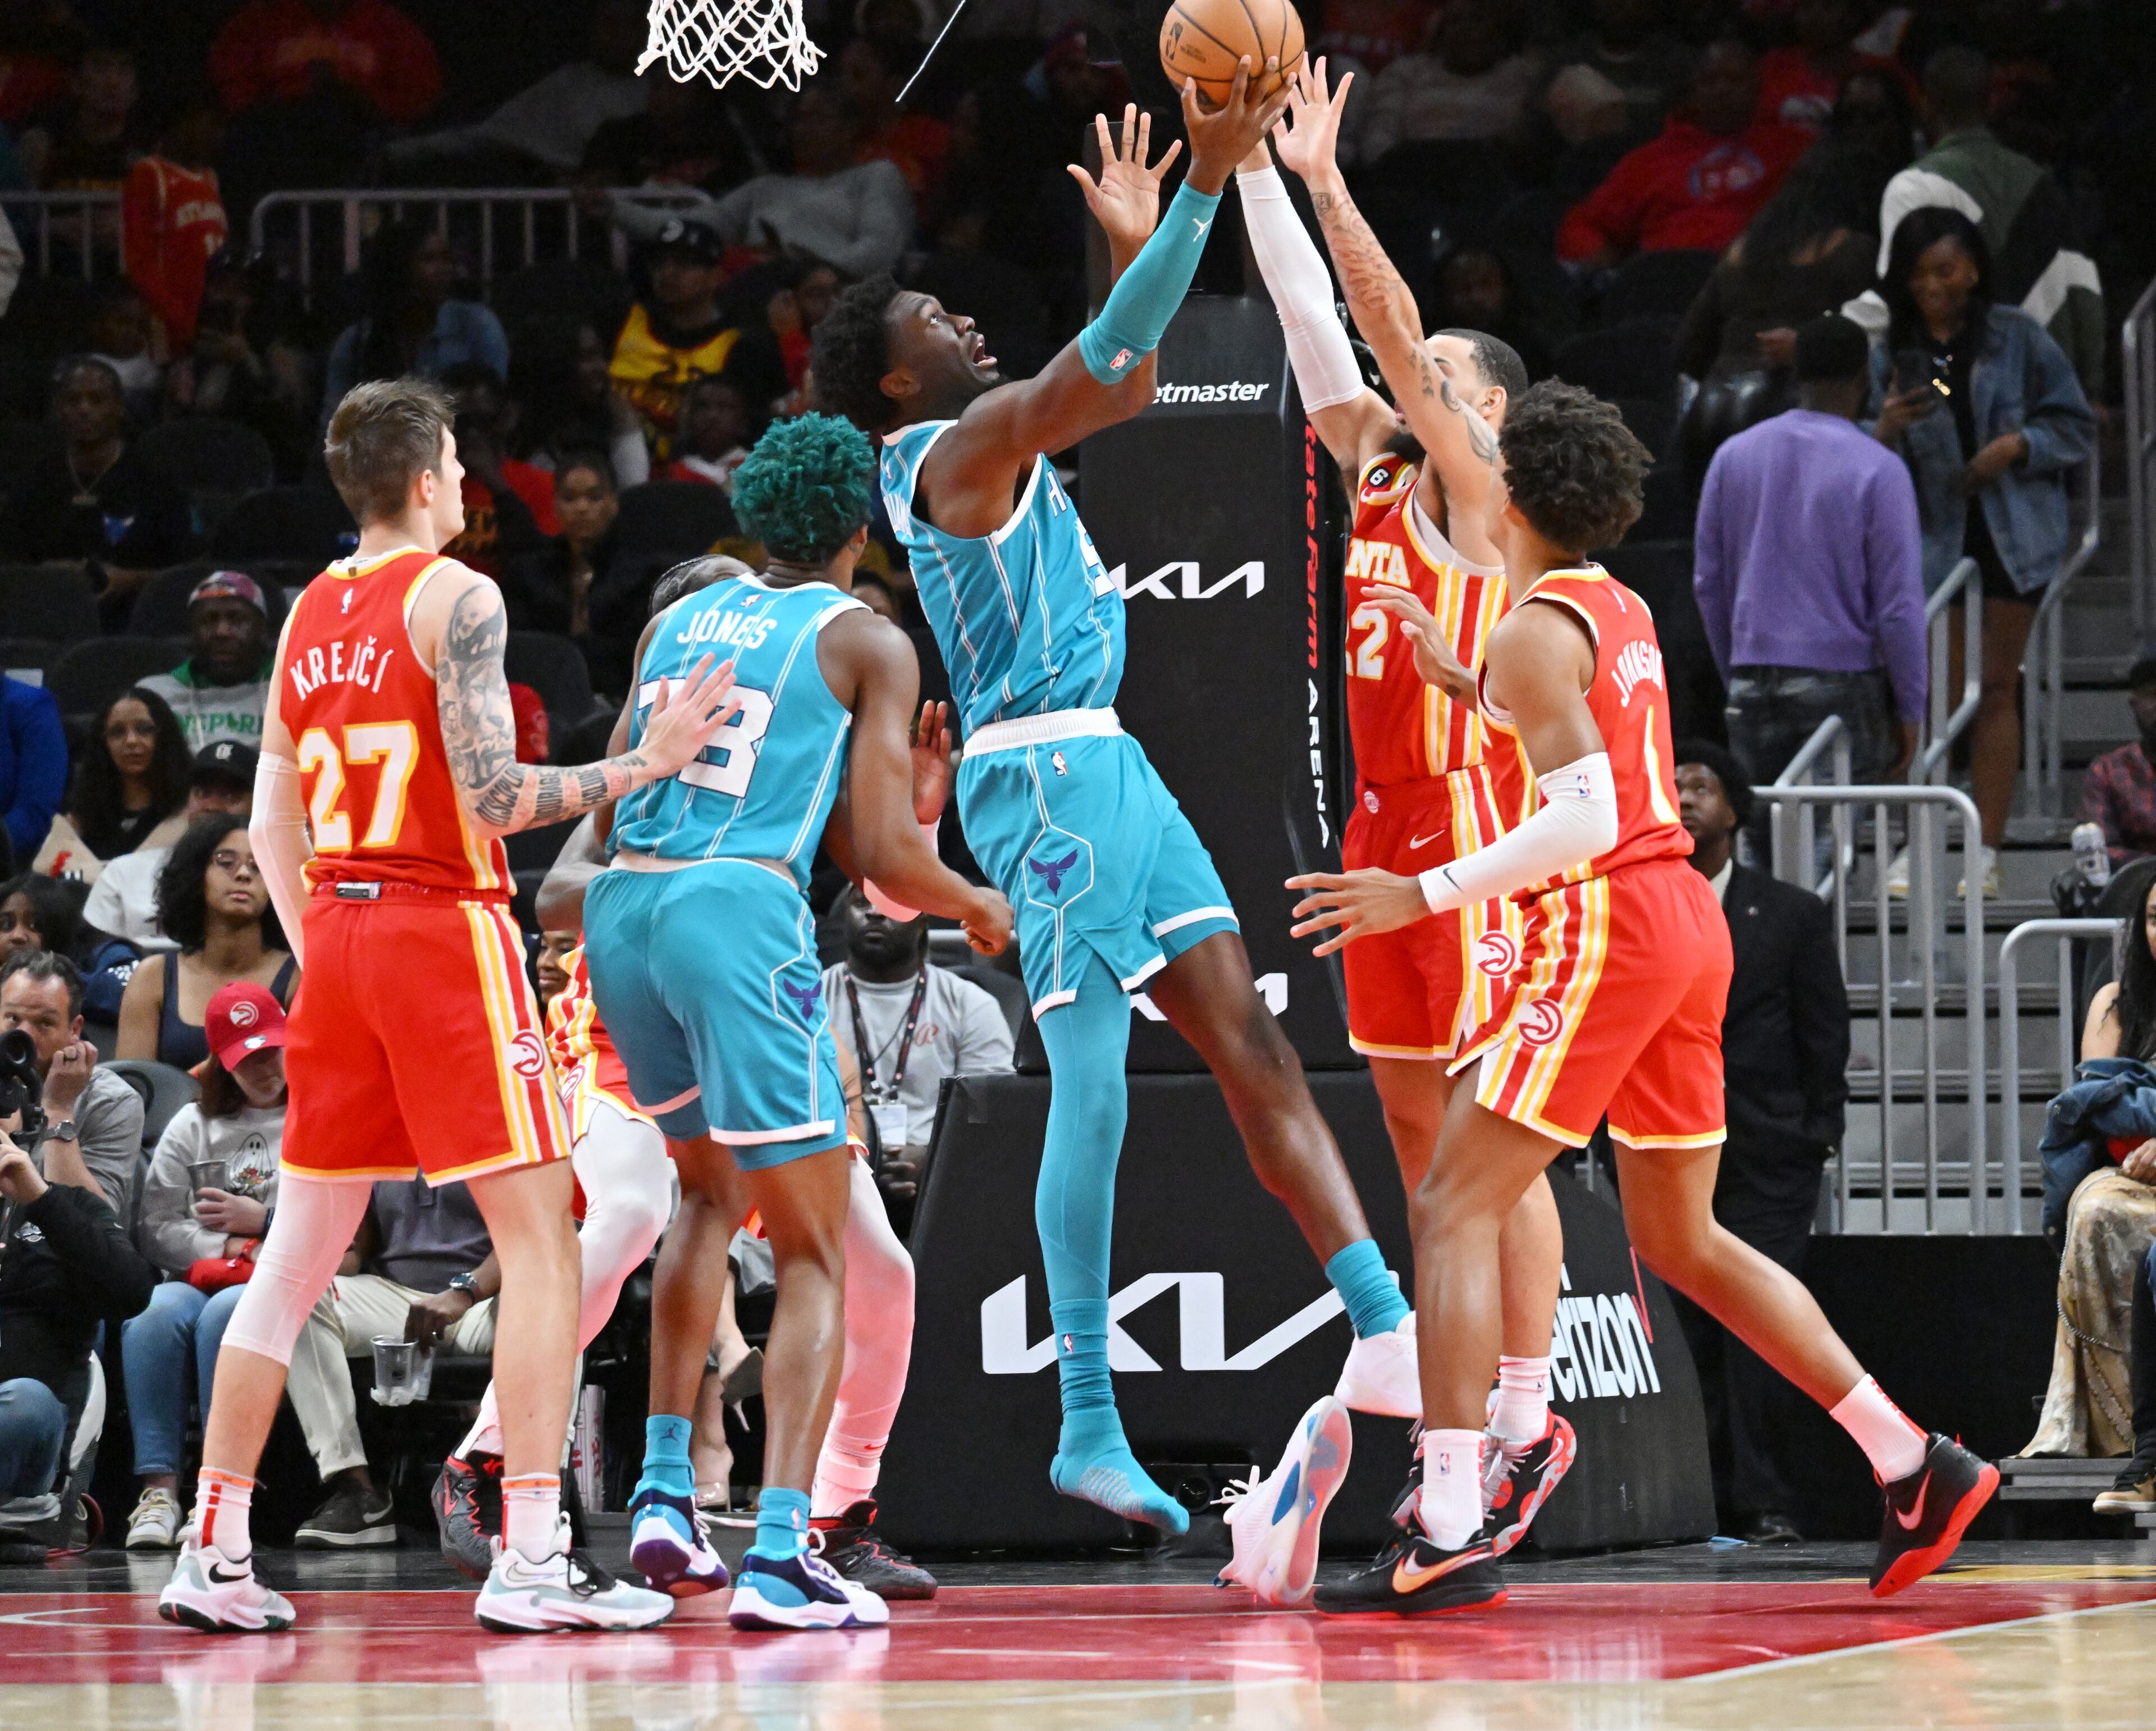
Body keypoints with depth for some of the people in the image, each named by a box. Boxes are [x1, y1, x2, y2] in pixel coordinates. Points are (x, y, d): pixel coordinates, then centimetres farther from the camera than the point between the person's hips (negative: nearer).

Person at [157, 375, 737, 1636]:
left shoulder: (310, 617, 13)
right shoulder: (456, 598, -9)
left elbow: (274, 820, 16)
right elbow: (494, 795, -17)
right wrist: (643, 766, -10)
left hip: (337, 930, 7)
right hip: (445, 929, -7)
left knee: (300, 1250, 11)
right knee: (540, 1237, -5)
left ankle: (216, 1555, 10)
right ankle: (532, 1559, -13)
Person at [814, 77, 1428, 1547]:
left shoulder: (999, 444, 19)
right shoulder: (954, 451, -9)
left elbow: (1124, 387, 34)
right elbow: (1105, 366, -21)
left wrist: (1134, 243, 23)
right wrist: (1205, 187, -21)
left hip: (1108, 766, 10)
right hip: (1044, 773, -10)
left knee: (1253, 1044, 5)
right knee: (1093, 1089, -12)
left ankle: (1386, 1331, 3)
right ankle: (1089, 1425, -11)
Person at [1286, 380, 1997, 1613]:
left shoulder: (1537, 630, -11)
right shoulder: (1623, 612, 16)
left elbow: (1585, 820, -21)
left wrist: (1425, 897, -21)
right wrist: (1457, 675, 35)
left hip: (1605, 922, -9)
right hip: (1687, 917, 9)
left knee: (1455, 1210, -7)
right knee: (1682, 1238, 17)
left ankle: (1449, 1537, -17)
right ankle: (1915, 1465, 13)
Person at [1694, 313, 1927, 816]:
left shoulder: (1734, 456, 7)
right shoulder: (1878, 470, -8)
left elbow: (1708, 583, 12)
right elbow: (1900, 604, -8)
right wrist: (1910, 709, 0)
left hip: (1753, 684, 4)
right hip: (1845, 685, -4)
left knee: (1762, 839, 8)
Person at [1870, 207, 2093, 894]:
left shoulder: (2017, 338, 1)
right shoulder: (1891, 353, 3)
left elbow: (2076, 425, 5)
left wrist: (2017, 445, -12)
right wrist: (1884, 430, -18)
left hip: (2011, 531, 0)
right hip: (1931, 534, 0)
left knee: (1997, 689, 3)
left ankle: (1987, 851, 8)